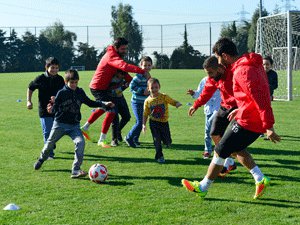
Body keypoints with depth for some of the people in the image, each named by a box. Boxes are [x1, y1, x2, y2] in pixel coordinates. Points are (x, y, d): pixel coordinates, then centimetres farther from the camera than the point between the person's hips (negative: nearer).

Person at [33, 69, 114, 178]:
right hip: (60, 124, -2)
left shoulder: (80, 92, 4)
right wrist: (52, 109, -29)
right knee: (50, 144, 13)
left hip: (74, 125, 2)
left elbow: (90, 103, 16)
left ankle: (76, 171, -20)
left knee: (80, 143, -21)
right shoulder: (61, 93, -8)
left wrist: (104, 104, 9)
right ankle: (41, 159, 47)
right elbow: (55, 108, -6)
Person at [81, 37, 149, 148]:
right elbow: (125, 66, -40)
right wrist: (142, 71, -41)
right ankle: (102, 140, -9)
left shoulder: (115, 55, 9)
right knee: (111, 111, -15)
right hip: (98, 88, -11)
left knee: (103, 108, 30)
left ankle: (85, 127, 44)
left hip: (102, 87, 11)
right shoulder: (111, 56, -24)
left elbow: (122, 71, 16)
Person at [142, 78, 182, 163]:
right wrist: (144, 124, -5)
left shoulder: (164, 97, -7)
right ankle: (159, 156, 13)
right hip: (154, 123, 0)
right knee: (157, 140, -3)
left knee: (167, 142, 2)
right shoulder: (147, 101, -3)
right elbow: (145, 114, 3)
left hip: (164, 122, 0)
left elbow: (173, 102, -8)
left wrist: (178, 104, -32)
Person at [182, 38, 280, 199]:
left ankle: (202, 188, 16)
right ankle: (260, 179, 20)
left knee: (220, 152, 2)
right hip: (248, 118, 10)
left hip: (247, 123, -10)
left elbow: (260, 99, -26)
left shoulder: (242, 71, -22)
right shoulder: (251, 65, 10)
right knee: (235, 148, 25)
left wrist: (269, 127, -25)